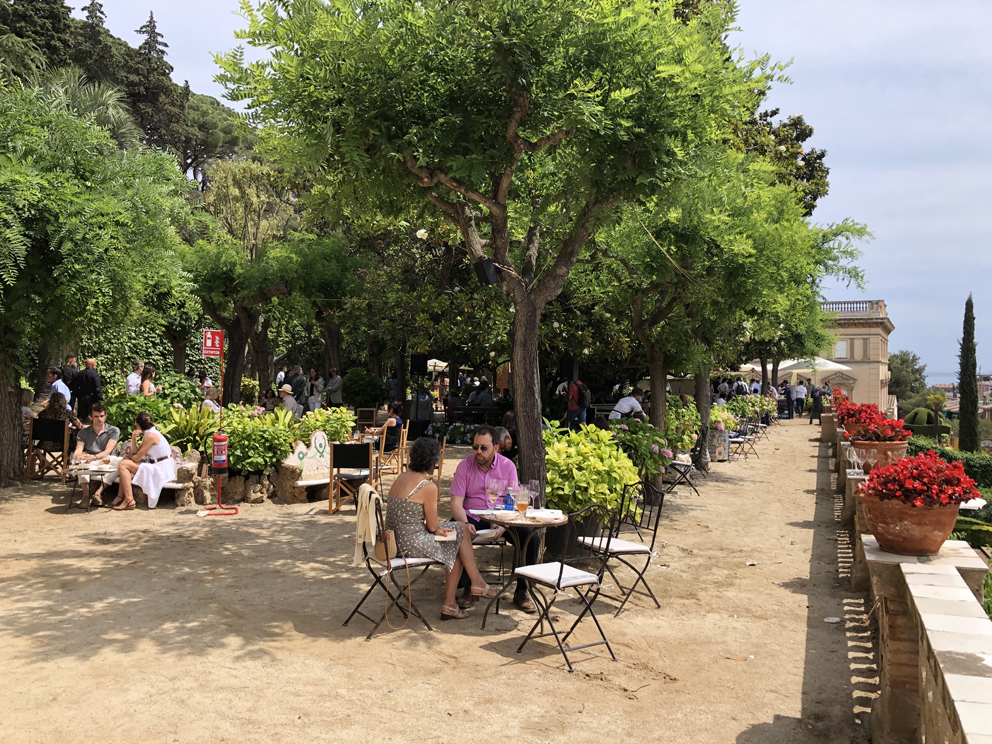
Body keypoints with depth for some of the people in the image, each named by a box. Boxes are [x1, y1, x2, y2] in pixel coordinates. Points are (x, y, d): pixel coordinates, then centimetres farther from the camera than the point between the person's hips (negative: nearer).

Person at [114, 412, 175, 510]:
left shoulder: (150, 436, -17)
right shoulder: (152, 433, 14)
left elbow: (136, 458, -13)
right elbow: (135, 453, 12)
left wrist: (129, 455, 10)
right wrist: (133, 439, -3)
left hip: (161, 470, -10)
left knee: (123, 465, -11)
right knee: (125, 461, 13)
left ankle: (129, 500, -12)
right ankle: (121, 496, 11)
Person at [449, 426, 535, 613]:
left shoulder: (507, 466, -4)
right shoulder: (464, 466, -5)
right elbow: (456, 503, -9)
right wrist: (465, 524, -29)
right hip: (473, 517, -1)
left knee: (530, 539, -22)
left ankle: (521, 591, -4)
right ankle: (467, 588, -10)